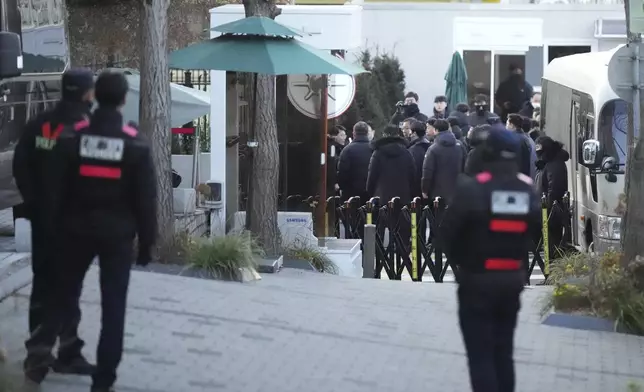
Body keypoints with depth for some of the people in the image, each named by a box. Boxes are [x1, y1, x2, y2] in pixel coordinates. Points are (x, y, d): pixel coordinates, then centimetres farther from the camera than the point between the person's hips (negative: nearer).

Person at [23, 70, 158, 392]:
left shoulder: (72, 138, -5)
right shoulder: (136, 144, -8)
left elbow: (54, 190, -1)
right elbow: (146, 199, -5)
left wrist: (54, 229, 10)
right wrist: (146, 242, 4)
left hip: (77, 229, 2)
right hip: (117, 234, -1)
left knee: (64, 292, 18)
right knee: (113, 307, 5)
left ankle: (41, 344, -3)